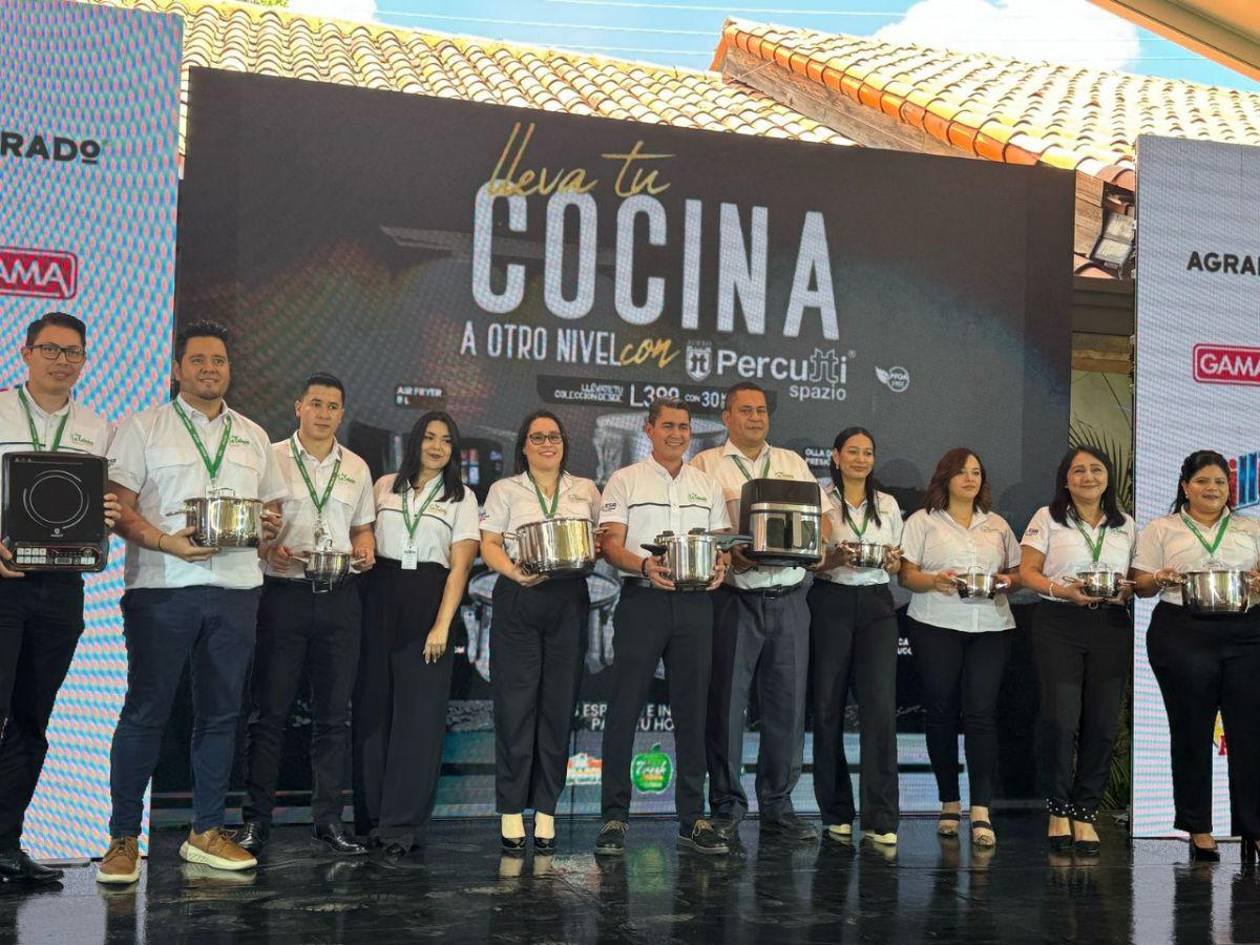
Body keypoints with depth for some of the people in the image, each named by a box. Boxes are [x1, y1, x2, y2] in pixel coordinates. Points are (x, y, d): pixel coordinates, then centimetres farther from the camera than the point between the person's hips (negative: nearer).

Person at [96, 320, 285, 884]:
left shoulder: (253, 437, 18)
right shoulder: (144, 427, 5)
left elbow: (273, 505, 21)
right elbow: (118, 505, -3)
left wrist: (270, 525, -3)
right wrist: (167, 542, -19)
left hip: (236, 588, 4)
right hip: (162, 586, -4)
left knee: (221, 712, 7)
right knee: (146, 710, -3)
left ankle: (207, 832, 16)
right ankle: (123, 838, 5)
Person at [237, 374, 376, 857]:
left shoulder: (357, 468, 13)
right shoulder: (271, 458, 1)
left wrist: (364, 549, 0)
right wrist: (268, 549, -19)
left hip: (340, 597, 4)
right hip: (283, 594, -4)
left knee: (334, 713, 6)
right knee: (269, 711, 0)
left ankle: (328, 820, 13)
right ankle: (256, 820, 8)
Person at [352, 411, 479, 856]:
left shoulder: (461, 497, 7)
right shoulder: (385, 486, 12)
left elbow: (460, 566, -1)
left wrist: (442, 625, -10)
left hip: (430, 601, -2)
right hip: (381, 598, 2)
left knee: (419, 714, -4)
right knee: (373, 708, 2)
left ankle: (401, 824, 0)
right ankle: (370, 815, 12)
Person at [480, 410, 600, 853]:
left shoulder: (586, 490, 17)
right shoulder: (505, 490, 11)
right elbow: (489, 545, 3)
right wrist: (515, 572, -16)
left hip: (569, 600, 2)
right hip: (518, 600, -2)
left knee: (559, 703, 1)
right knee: (516, 703, -5)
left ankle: (546, 809, 8)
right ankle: (511, 811, 1)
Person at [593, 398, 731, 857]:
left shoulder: (708, 486, 17)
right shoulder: (625, 480, 6)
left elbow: (725, 543, 16)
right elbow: (611, 544, -2)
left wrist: (720, 566, -7)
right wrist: (644, 565, -21)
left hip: (695, 603, 3)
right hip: (642, 599, -3)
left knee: (692, 710, 5)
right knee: (625, 708, -4)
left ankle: (693, 819, 11)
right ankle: (614, 817, 2)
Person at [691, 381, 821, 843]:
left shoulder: (793, 463, 18)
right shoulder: (706, 465, 6)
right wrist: (729, 556, -19)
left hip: (788, 599, 3)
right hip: (733, 597, -3)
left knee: (787, 702, 5)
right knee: (726, 703, -1)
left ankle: (777, 805, 16)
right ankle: (726, 807, 9)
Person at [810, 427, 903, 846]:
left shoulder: (888, 505, 14)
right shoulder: (821, 501, 4)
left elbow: (897, 566, 18)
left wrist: (892, 561, -5)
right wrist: (837, 559, -18)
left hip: (876, 606, 2)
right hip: (830, 604, -2)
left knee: (881, 706, -9)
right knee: (827, 707, 0)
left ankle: (880, 819, -7)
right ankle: (836, 813, 14)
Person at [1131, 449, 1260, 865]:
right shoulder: (1160, 529, 12)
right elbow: (1140, 584, 7)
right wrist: (1160, 579, -14)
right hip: (1182, 635, -1)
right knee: (1191, 730, 3)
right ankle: (1198, 828, 11)